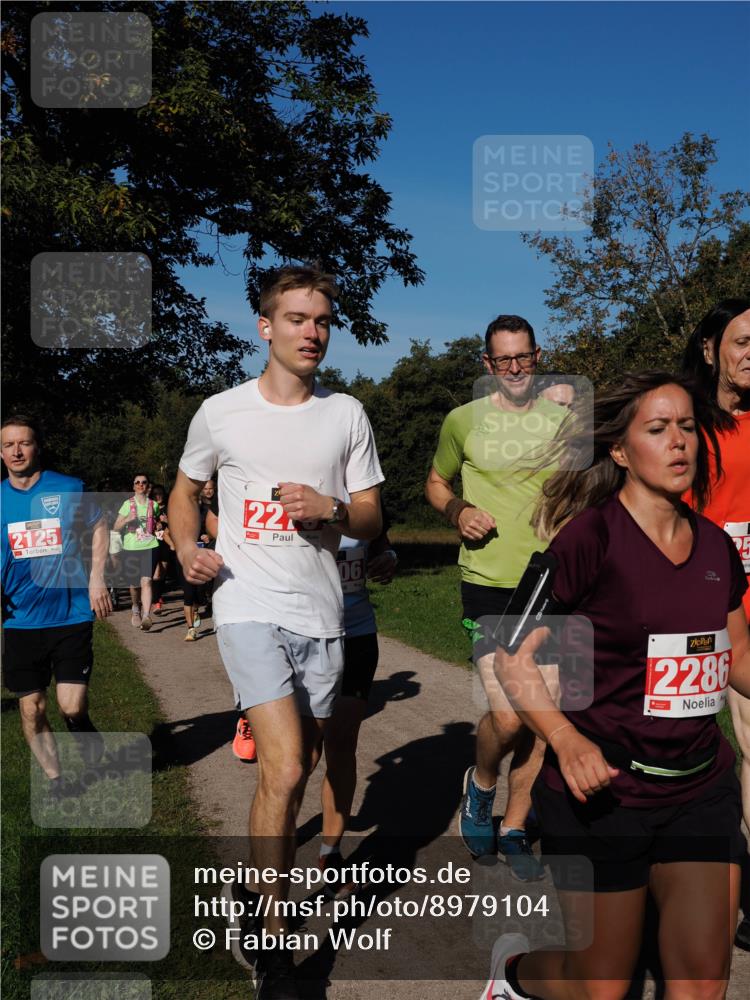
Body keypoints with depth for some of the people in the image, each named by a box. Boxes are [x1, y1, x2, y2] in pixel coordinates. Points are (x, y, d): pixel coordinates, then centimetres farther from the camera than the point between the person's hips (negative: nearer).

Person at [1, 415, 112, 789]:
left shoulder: (69, 489, -3)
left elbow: (99, 527, 12)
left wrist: (96, 578, 2)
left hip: (72, 615, -3)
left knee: (71, 706, -8)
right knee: (31, 709, 6)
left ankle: (86, 735, 28)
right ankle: (55, 780, 26)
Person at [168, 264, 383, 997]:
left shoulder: (346, 415, 5)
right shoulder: (221, 413, 0)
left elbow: (371, 518, 8)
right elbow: (185, 489, 14)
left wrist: (332, 510, -14)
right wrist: (187, 548, -5)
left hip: (321, 613, 3)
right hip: (250, 607, -3)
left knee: (293, 772, 14)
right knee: (283, 773, -15)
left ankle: (253, 890, 40)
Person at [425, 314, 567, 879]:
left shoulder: (566, 418, 8)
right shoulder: (463, 421, 4)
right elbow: (436, 483, 17)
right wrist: (457, 511, -4)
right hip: (490, 583, -3)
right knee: (508, 716, -14)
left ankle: (514, 830, 27)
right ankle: (481, 782, 20)